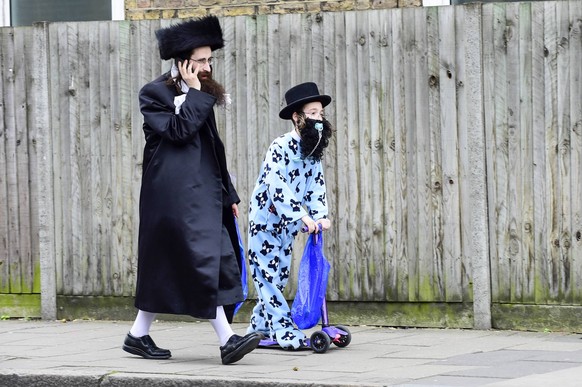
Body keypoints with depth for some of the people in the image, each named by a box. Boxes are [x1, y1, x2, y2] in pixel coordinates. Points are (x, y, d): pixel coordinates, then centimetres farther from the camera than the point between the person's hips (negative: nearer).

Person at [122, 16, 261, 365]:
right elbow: (177, 130, -21)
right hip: (175, 195, -8)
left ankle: (139, 335, 14)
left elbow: (213, 148, 21)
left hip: (203, 193, 8)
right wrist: (195, 93, -12)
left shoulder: (199, 95, 17)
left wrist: (228, 193, 19)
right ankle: (227, 339, -17)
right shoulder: (155, 94, -5)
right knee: (203, 260, -13)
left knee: (167, 267, 6)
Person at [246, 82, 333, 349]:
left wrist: (320, 216, -19)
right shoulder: (280, 147, -19)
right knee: (268, 276, -7)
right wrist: (302, 216, -37)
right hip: (265, 220, -8)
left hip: (288, 224, 8)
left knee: (280, 276, 10)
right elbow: (277, 187, -30)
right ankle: (285, 331, -10)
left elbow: (316, 187, -1)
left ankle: (259, 327, 21)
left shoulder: (313, 152, 4)